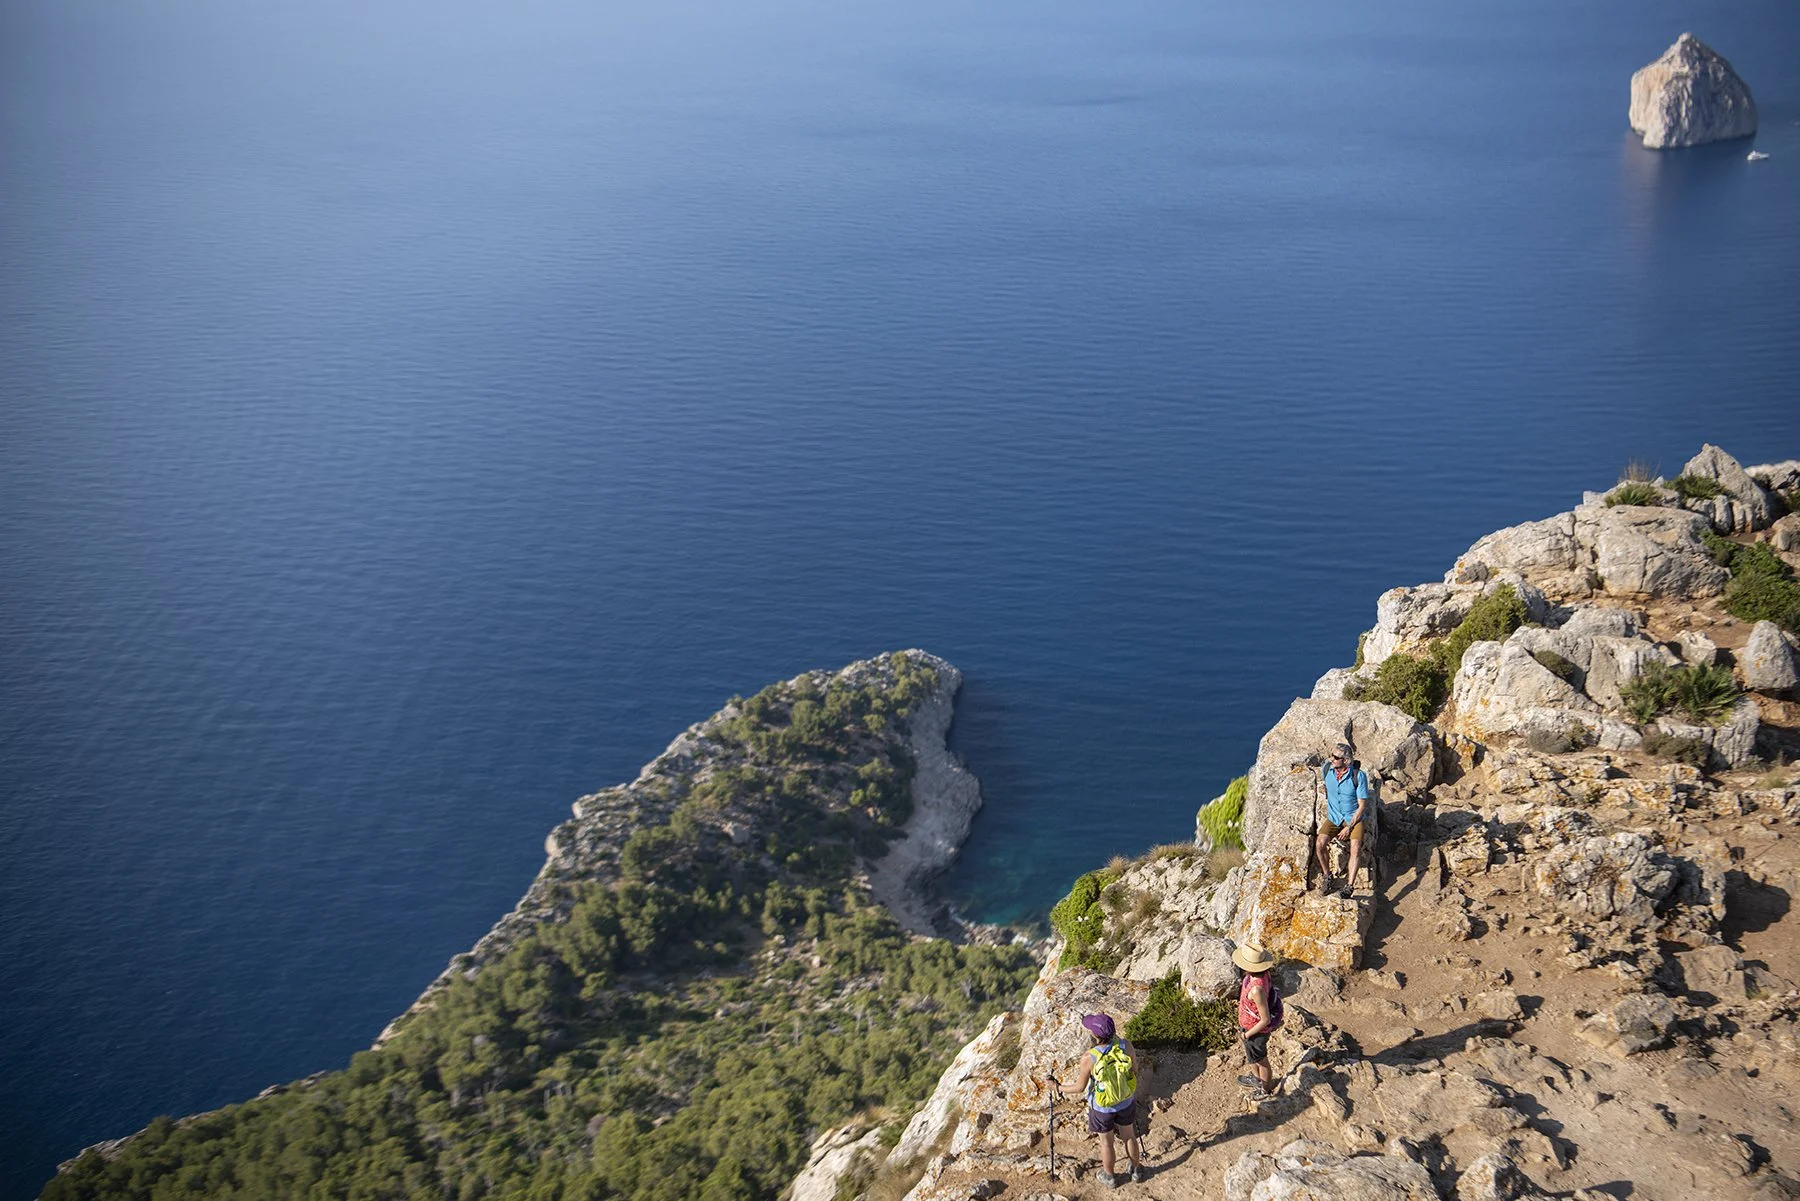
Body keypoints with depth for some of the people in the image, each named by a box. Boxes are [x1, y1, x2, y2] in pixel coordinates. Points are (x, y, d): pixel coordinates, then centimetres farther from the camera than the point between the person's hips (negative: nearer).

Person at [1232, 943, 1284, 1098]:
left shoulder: (1257, 989, -42)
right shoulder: (1262, 972, -16)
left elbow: (1265, 1020, -32)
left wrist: (1247, 1034, -17)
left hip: (1255, 1031, -8)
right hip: (1249, 1023, 8)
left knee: (1260, 1062, 21)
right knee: (1250, 1056, 33)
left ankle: (1267, 1088, 47)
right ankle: (1256, 1079, 59)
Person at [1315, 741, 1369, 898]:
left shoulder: (1359, 776, -18)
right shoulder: (1327, 768, -7)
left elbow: (1362, 806, -13)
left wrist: (1349, 827, -18)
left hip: (1354, 817, -3)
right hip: (1334, 816, 3)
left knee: (1356, 847, -30)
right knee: (1320, 844, -22)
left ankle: (1349, 887, -29)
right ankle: (1326, 876, 0)